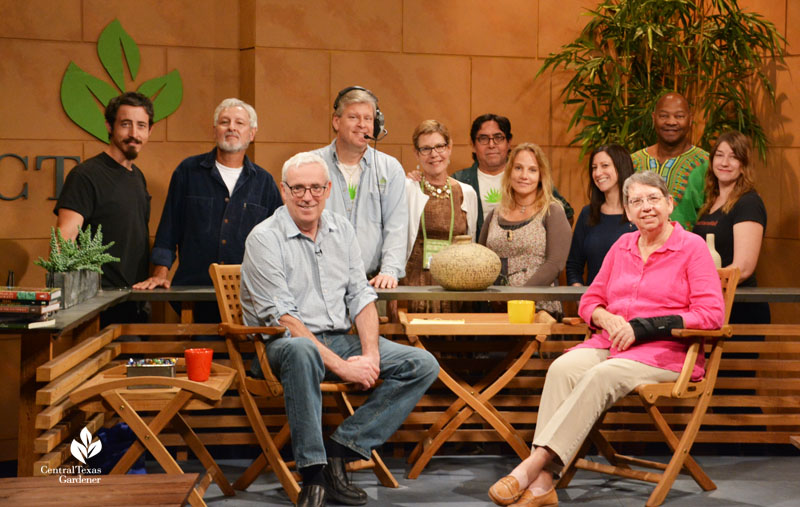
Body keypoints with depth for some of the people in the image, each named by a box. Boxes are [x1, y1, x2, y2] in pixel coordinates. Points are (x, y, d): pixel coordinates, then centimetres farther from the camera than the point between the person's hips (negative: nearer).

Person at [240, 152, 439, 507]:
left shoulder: (341, 230, 10)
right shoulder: (264, 238, -9)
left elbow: (361, 297, 9)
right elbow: (284, 319, -17)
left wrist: (370, 355, -9)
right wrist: (341, 366, -22)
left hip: (341, 339, 7)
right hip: (283, 344, -6)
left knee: (423, 365, -9)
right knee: (301, 349, -42)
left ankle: (339, 450, -16)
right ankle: (313, 474, -31)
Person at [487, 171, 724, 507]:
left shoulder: (692, 247, 1)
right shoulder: (622, 247, 19)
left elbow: (711, 314, -8)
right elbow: (590, 301, 23)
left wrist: (642, 327, -13)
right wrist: (607, 319, -3)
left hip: (664, 352, -4)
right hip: (611, 345, 5)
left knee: (601, 376, -34)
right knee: (563, 368, -28)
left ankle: (535, 464, -36)